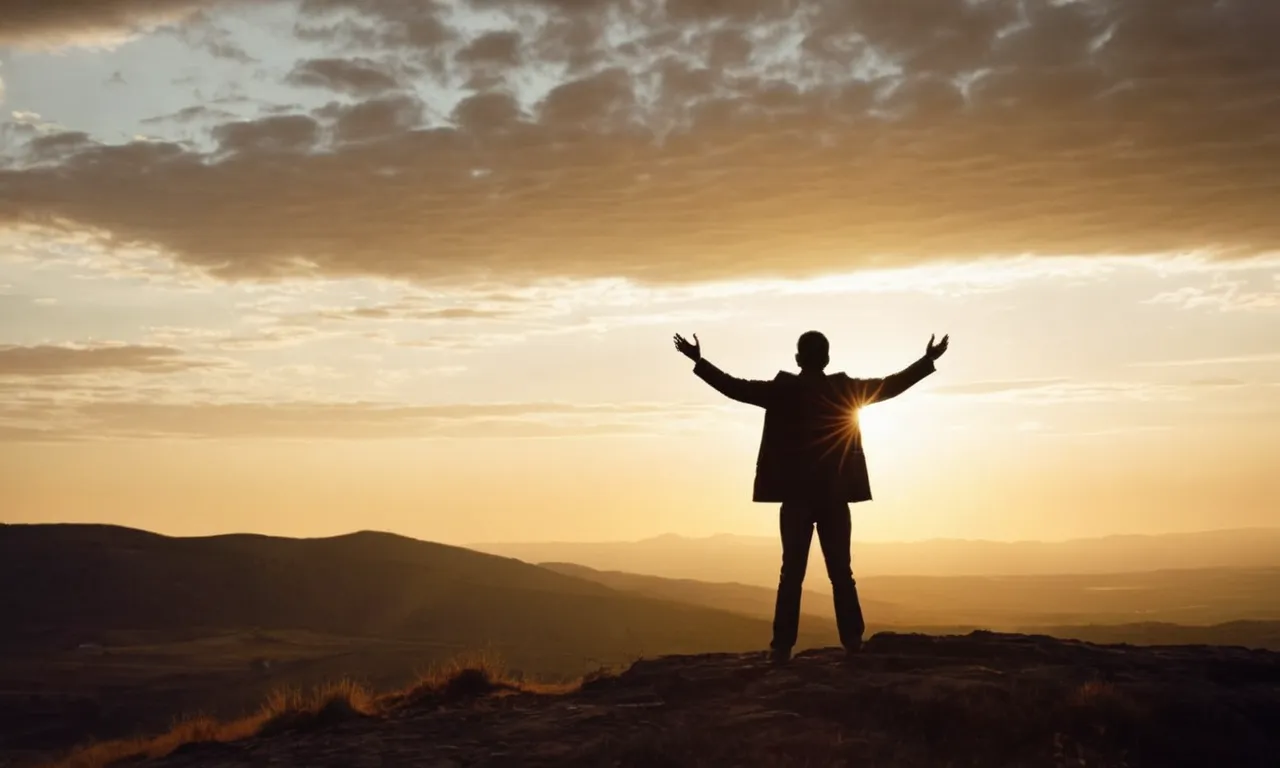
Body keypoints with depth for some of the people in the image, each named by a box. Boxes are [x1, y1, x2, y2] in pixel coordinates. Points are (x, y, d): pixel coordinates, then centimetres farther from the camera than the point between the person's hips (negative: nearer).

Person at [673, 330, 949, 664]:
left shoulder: (782, 390, -4)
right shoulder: (845, 389, 1)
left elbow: (734, 387, 0)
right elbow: (893, 385, 10)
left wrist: (699, 361, 8)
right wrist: (928, 360, 21)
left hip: (796, 497, -1)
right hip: (834, 498, 1)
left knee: (792, 573, -1)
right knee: (841, 573, 6)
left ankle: (783, 646, -7)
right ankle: (853, 642, 2)